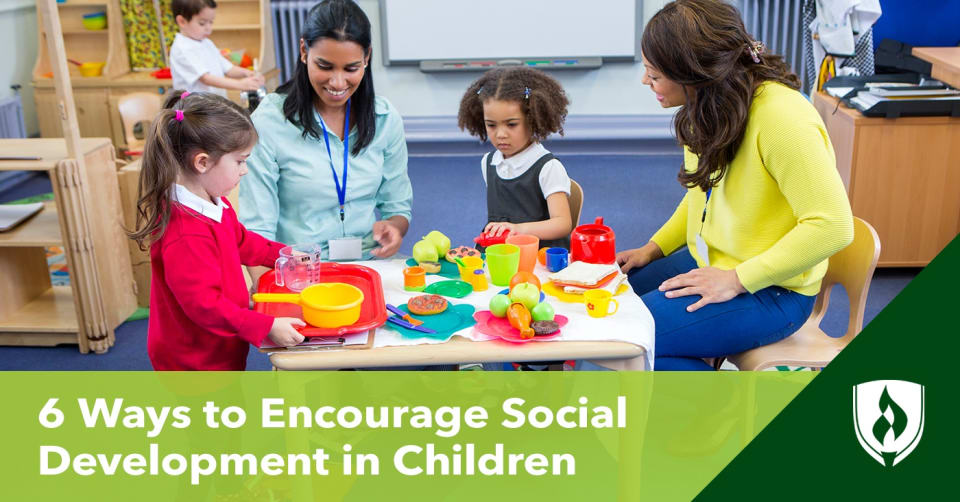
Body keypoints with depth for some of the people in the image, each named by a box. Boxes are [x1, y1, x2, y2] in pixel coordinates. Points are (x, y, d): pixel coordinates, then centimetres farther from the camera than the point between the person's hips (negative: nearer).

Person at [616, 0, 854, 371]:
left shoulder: (779, 115, -25)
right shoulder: (708, 106, 3)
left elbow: (831, 225, -27)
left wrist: (737, 279, -24)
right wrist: (653, 249, 8)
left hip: (770, 291, -9)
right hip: (708, 263, 9)